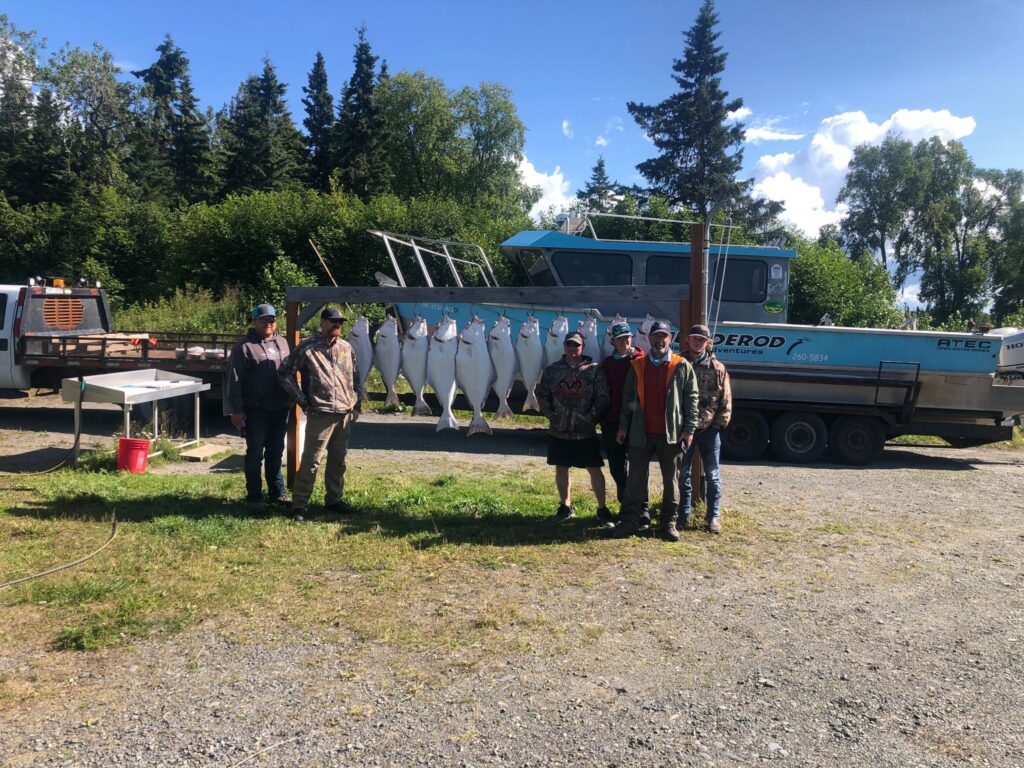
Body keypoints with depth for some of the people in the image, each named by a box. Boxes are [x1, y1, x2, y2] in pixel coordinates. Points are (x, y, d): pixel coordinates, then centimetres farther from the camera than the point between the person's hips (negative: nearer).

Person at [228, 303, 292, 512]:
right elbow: (235, 380, -10)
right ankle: (254, 497, 11)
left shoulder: (282, 343, 11)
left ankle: (277, 493, 26)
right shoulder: (245, 345, -7)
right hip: (255, 411, -5)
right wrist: (237, 410, -14)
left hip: (280, 409, 5)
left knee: (276, 453, 15)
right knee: (255, 454, 2)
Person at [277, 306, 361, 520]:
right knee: (311, 460, -3)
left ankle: (334, 499, 27)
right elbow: (285, 374, -4)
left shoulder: (346, 348, 10)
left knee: (338, 460, 14)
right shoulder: (307, 348, -6)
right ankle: (299, 504, 6)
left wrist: (356, 405, 13)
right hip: (320, 415, -5)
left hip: (345, 414, 6)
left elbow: (355, 378, 19)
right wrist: (303, 402, -6)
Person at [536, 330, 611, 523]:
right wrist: (551, 414, -1)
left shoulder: (594, 370, -3)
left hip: (585, 431, -2)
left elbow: (602, 397, -4)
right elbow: (542, 394, 9)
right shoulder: (552, 370, 4)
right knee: (561, 468, 11)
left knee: (594, 469, 3)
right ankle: (565, 506, 26)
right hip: (559, 431, 3)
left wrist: (591, 417, -12)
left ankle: (602, 508, 16)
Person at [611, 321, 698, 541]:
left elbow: (691, 398, 0)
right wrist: (623, 426, 7)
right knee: (636, 478, 5)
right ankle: (630, 520, 12)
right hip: (641, 432, 2)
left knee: (671, 479, 7)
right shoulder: (637, 366, 9)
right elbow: (628, 398, 12)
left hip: (671, 434, -1)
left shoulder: (682, 367, 2)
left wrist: (689, 428, -7)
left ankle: (669, 523, 17)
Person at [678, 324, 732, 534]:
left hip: (709, 429, -1)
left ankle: (713, 517, 14)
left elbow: (726, 399, 3)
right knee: (683, 473, 9)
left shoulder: (718, 368, 2)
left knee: (712, 475, 6)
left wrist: (720, 423, -6)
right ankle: (683, 515, 20)